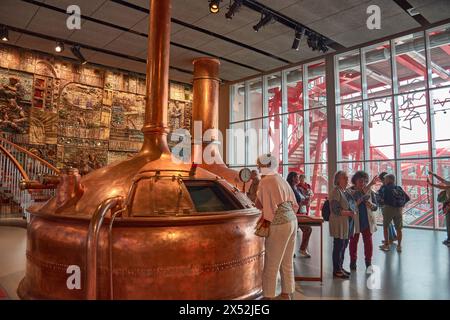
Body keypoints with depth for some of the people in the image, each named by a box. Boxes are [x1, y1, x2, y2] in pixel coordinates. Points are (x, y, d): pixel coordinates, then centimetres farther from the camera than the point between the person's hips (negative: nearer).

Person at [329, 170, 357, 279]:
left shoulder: (346, 191, 13)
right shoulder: (336, 191, -14)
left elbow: (351, 205, 24)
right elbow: (336, 210, -20)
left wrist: (355, 211, 4)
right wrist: (350, 213, -19)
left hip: (348, 223, 9)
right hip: (339, 224, -9)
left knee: (344, 246, 15)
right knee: (338, 247, 0)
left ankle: (340, 267, 27)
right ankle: (336, 271, 11)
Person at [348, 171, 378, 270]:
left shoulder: (370, 192, 4)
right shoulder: (350, 192, -4)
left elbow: (375, 207, 7)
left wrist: (371, 205, -15)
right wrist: (356, 203, -22)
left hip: (367, 221, 2)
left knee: (368, 241, 4)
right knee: (353, 241, 8)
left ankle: (368, 262, 17)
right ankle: (353, 261, 21)